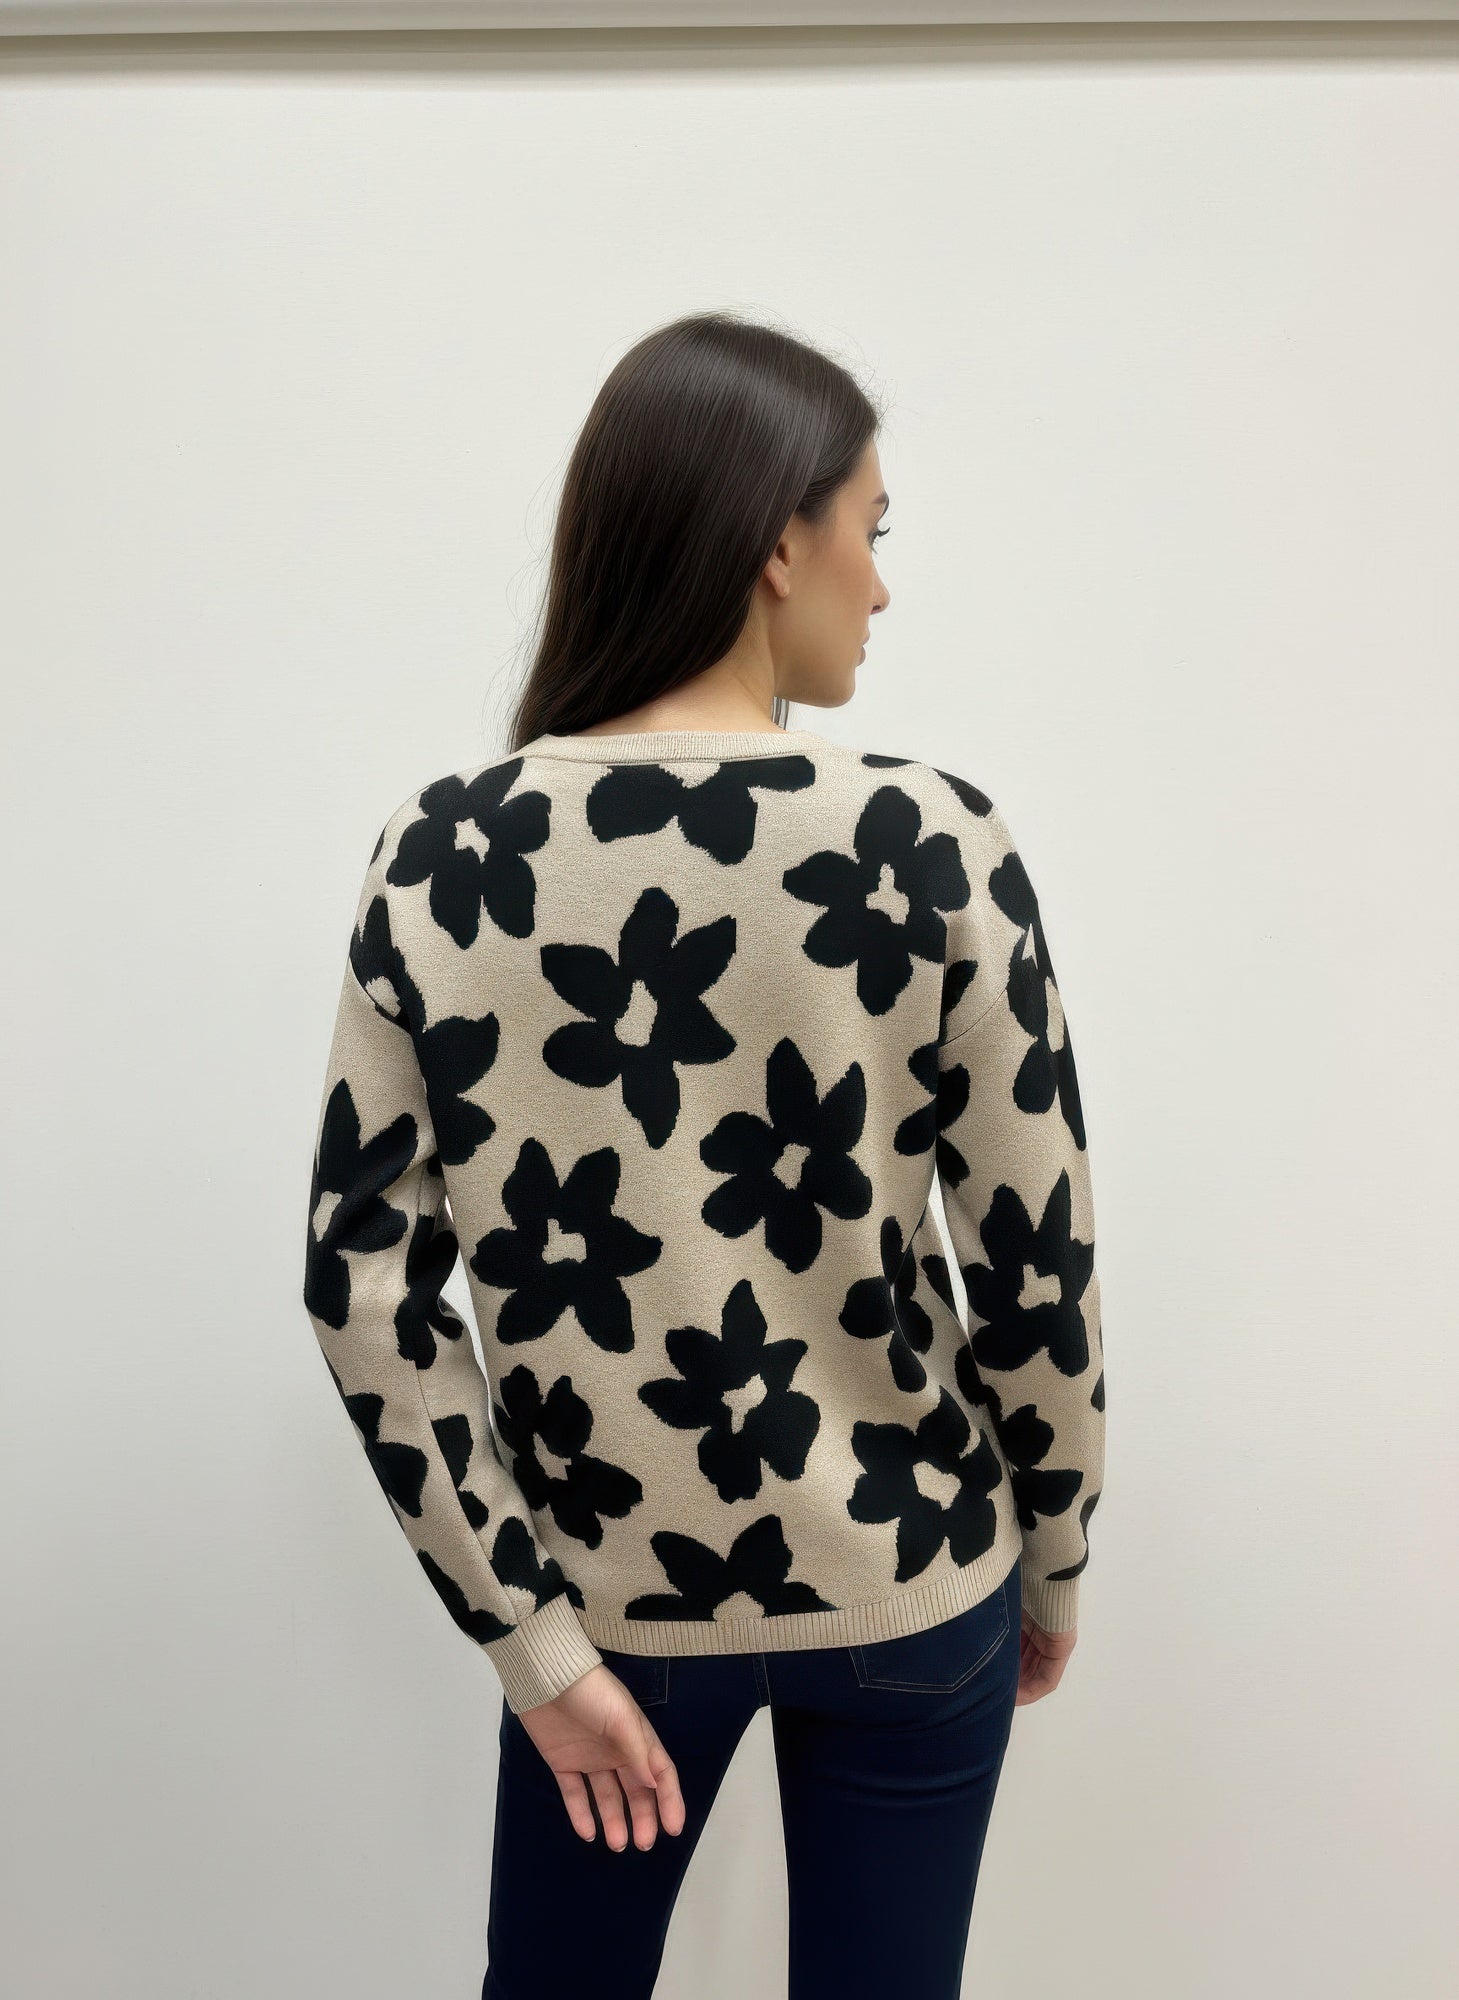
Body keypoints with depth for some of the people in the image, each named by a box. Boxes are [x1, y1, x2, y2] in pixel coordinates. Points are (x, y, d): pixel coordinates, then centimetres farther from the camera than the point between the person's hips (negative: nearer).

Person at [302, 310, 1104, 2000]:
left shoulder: (437, 861, -11)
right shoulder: (930, 845, -17)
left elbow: (364, 1289, -11)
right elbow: (1040, 1267, -11)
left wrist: (534, 1638, -4)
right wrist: (1052, 1559, 5)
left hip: (611, 1589, 2)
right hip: (904, 1589, -1)